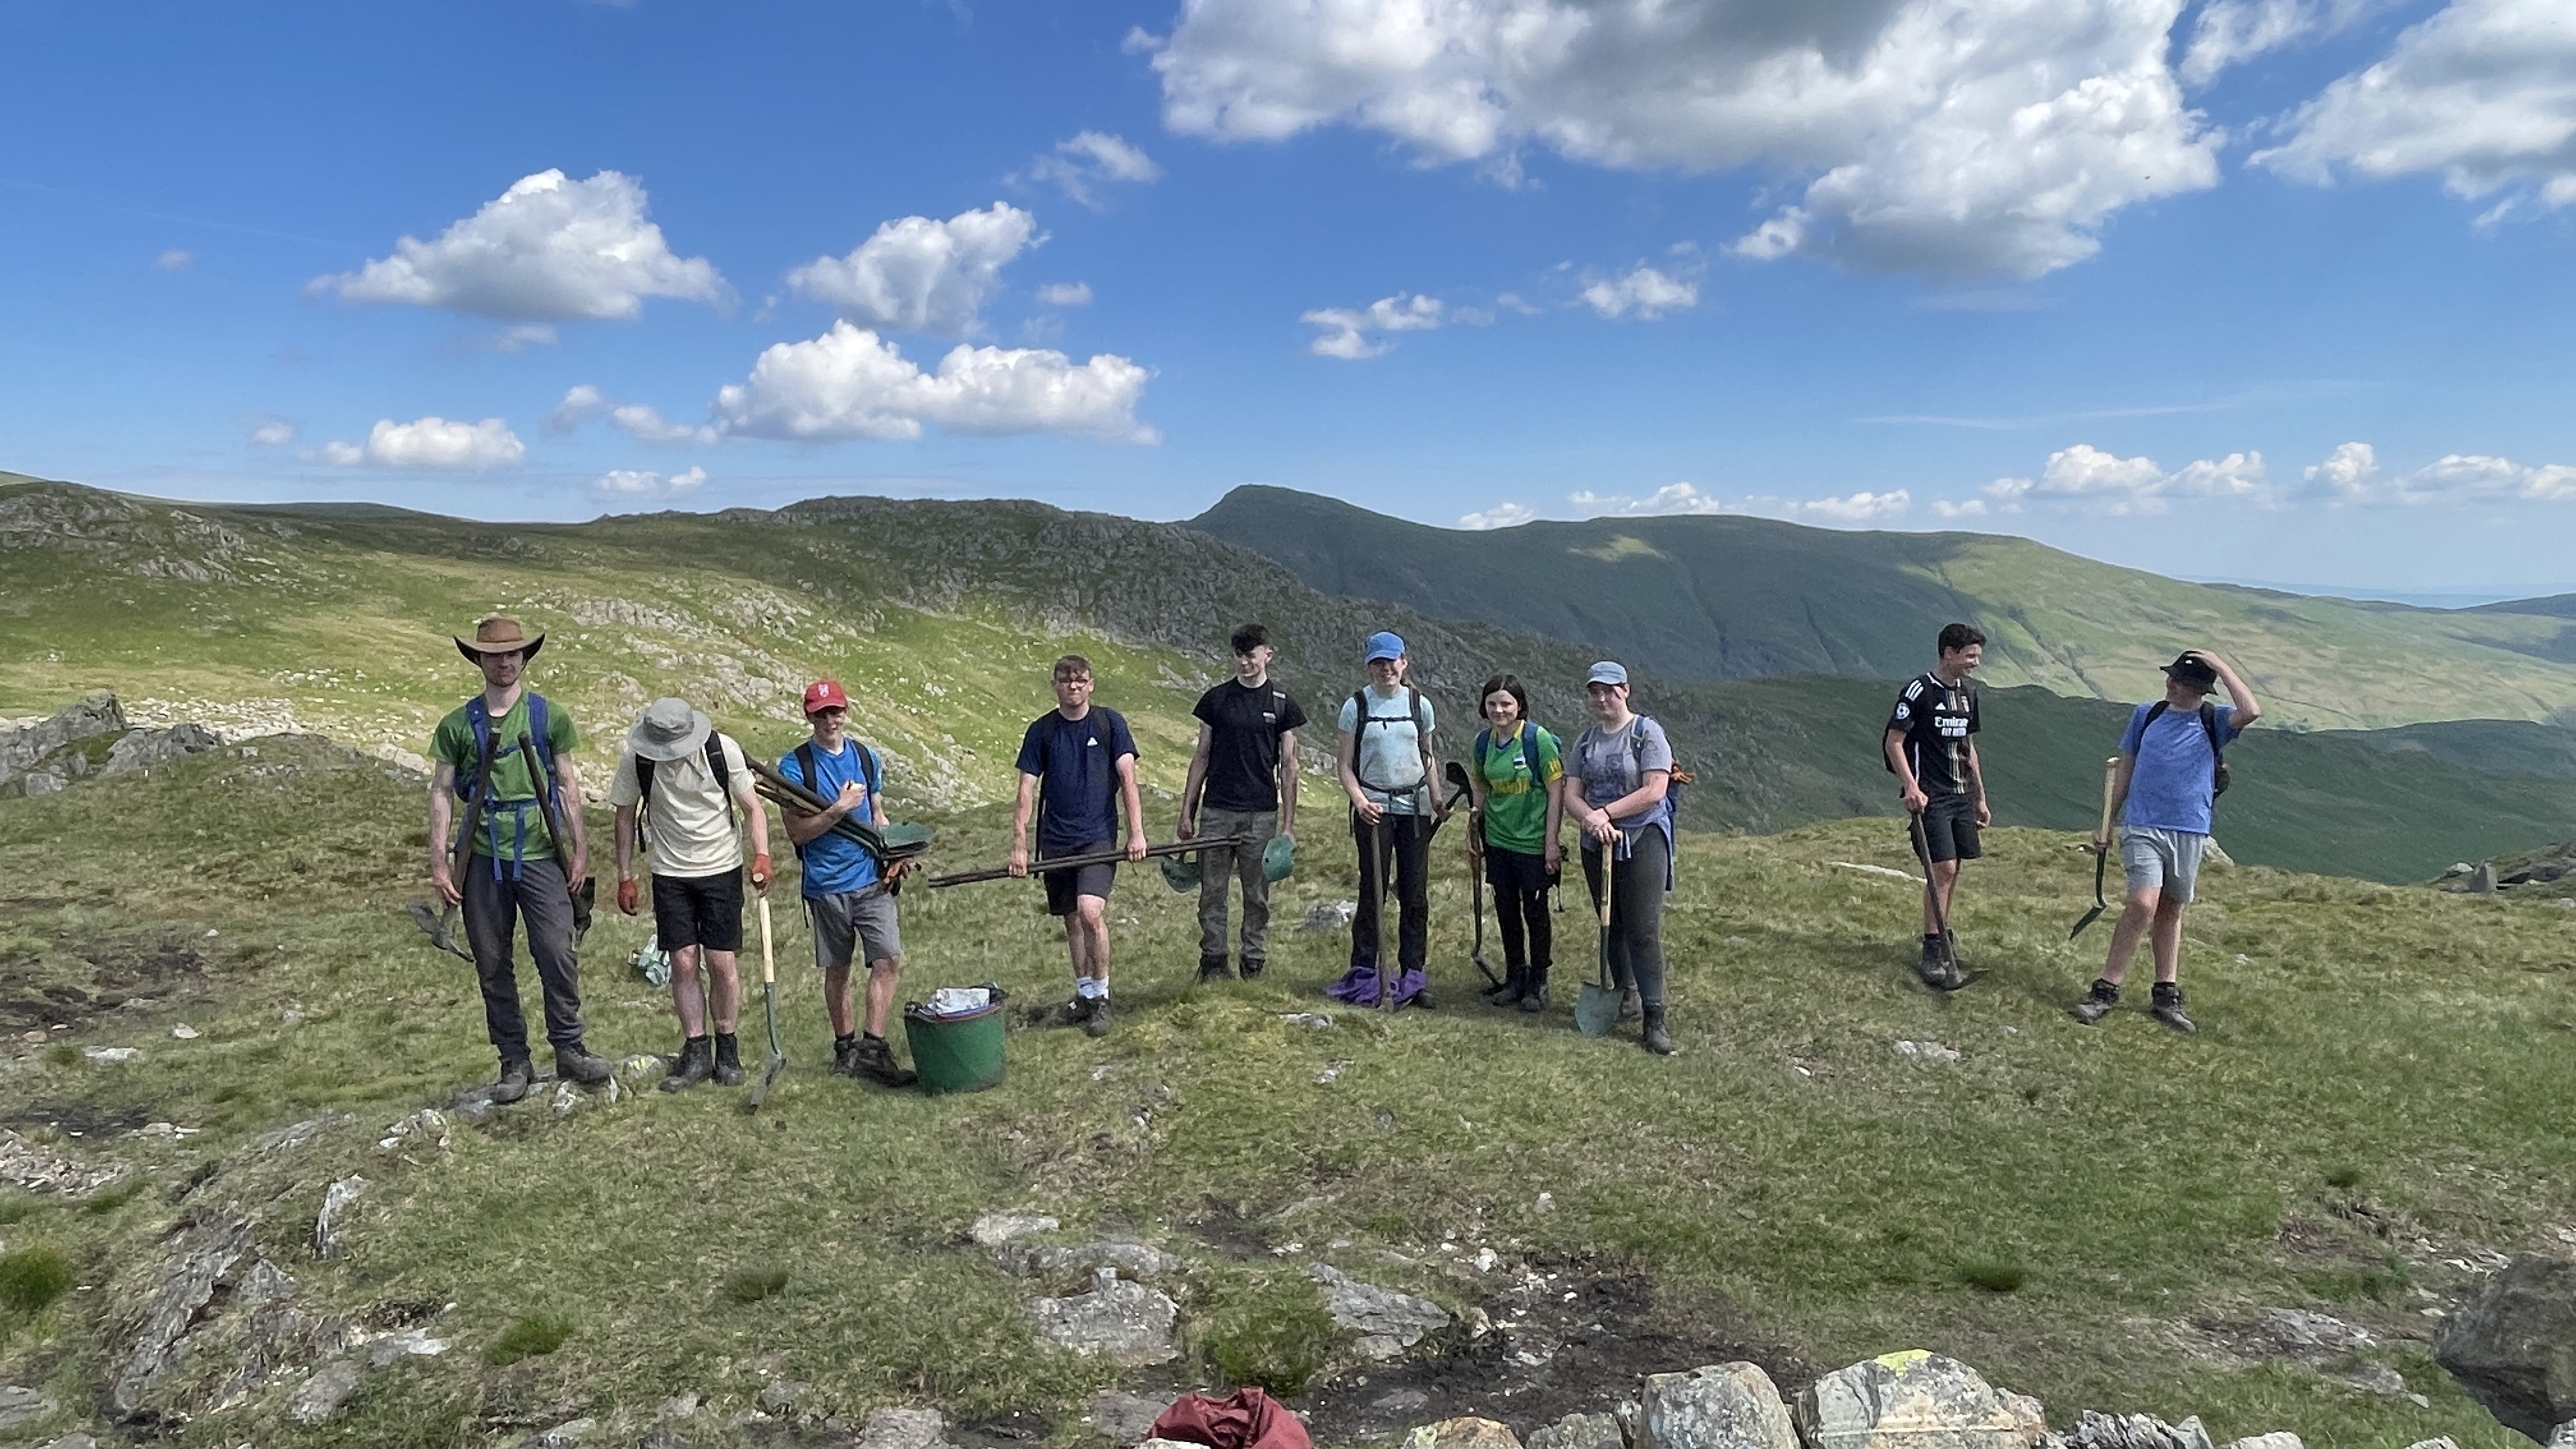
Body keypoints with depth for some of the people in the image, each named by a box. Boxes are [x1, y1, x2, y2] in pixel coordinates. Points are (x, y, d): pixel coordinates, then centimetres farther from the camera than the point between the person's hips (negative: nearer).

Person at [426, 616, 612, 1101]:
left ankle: (569, 1050, 8)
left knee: (558, 954, -7)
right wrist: (439, 861, 0)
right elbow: (442, 793, 6)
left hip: (539, 856, -1)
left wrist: (580, 847, 2)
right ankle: (514, 1061, 17)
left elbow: (567, 786, 7)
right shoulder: (457, 725, 5)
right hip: (482, 860, 1)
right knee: (493, 965, 6)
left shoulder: (549, 717, 4)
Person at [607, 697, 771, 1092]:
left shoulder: (723, 750, -14)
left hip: (722, 869, -1)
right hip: (670, 873, 1)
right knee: (683, 963, -1)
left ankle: (727, 1049, 14)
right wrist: (625, 878, 3)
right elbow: (625, 817, 2)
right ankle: (696, 1051, 12)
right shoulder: (635, 759, -10)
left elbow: (753, 808, -6)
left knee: (721, 962, -1)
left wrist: (762, 855, -21)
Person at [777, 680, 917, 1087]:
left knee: (889, 961, -8)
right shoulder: (795, 766, -5)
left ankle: (873, 1047, -1)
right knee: (837, 971, 10)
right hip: (826, 886, -3)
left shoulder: (868, 758, 8)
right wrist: (839, 809, -21)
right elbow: (797, 832, -9)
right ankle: (845, 1048, 26)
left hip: (872, 880, 3)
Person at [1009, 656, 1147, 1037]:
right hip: (1056, 840, 3)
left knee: (1090, 910, -20)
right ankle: (1084, 995, 27)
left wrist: (1137, 832, -12)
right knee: (1071, 920, 11)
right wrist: (1019, 845, -3)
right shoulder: (1041, 730, 4)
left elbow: (1127, 778, -4)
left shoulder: (1110, 722, -1)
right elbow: (1027, 789, 4)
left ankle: (1101, 998, -3)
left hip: (1099, 835, -3)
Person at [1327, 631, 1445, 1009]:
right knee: (1373, 892, -2)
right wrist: (1359, 801, -14)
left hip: (1415, 808, 2)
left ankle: (1413, 975, 11)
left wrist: (1438, 802, 3)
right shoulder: (1356, 705, 1)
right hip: (1374, 808, -2)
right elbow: (1344, 764, 1)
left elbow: (1429, 761, 15)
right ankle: (1363, 975, 6)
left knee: (1416, 894, 3)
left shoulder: (1420, 705, 8)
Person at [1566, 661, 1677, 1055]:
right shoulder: (1586, 739, 10)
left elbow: (1654, 791, -16)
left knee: (1643, 929, -9)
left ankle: (1655, 1018, -5)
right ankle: (1626, 994, 31)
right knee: (1611, 924, 13)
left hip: (1642, 841, -6)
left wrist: (1606, 813, -15)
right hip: (1597, 844, 6)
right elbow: (1571, 794, 4)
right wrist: (1590, 818, -18)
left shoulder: (1647, 732, -7)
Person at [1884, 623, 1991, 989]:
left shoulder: (1967, 693, 13)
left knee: (1953, 869, 10)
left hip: (1961, 794, 8)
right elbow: (1893, 742, -11)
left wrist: (1981, 798, 21)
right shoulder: (1918, 690, -11)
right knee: (1942, 868, -12)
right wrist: (1911, 787, -20)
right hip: (1930, 796, -8)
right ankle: (1932, 953, -7)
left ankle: (1942, 934, 25)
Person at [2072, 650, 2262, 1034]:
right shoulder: (2147, 714, 6)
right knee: (2143, 904, -16)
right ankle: (2105, 989, -9)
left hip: (2190, 832, 1)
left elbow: (2251, 712, -22)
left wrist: (2221, 666, -14)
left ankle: (2166, 996, 20)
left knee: (2171, 911, 11)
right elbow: (2126, 768, 12)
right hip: (2143, 826, -1)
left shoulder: (2214, 721, 2)